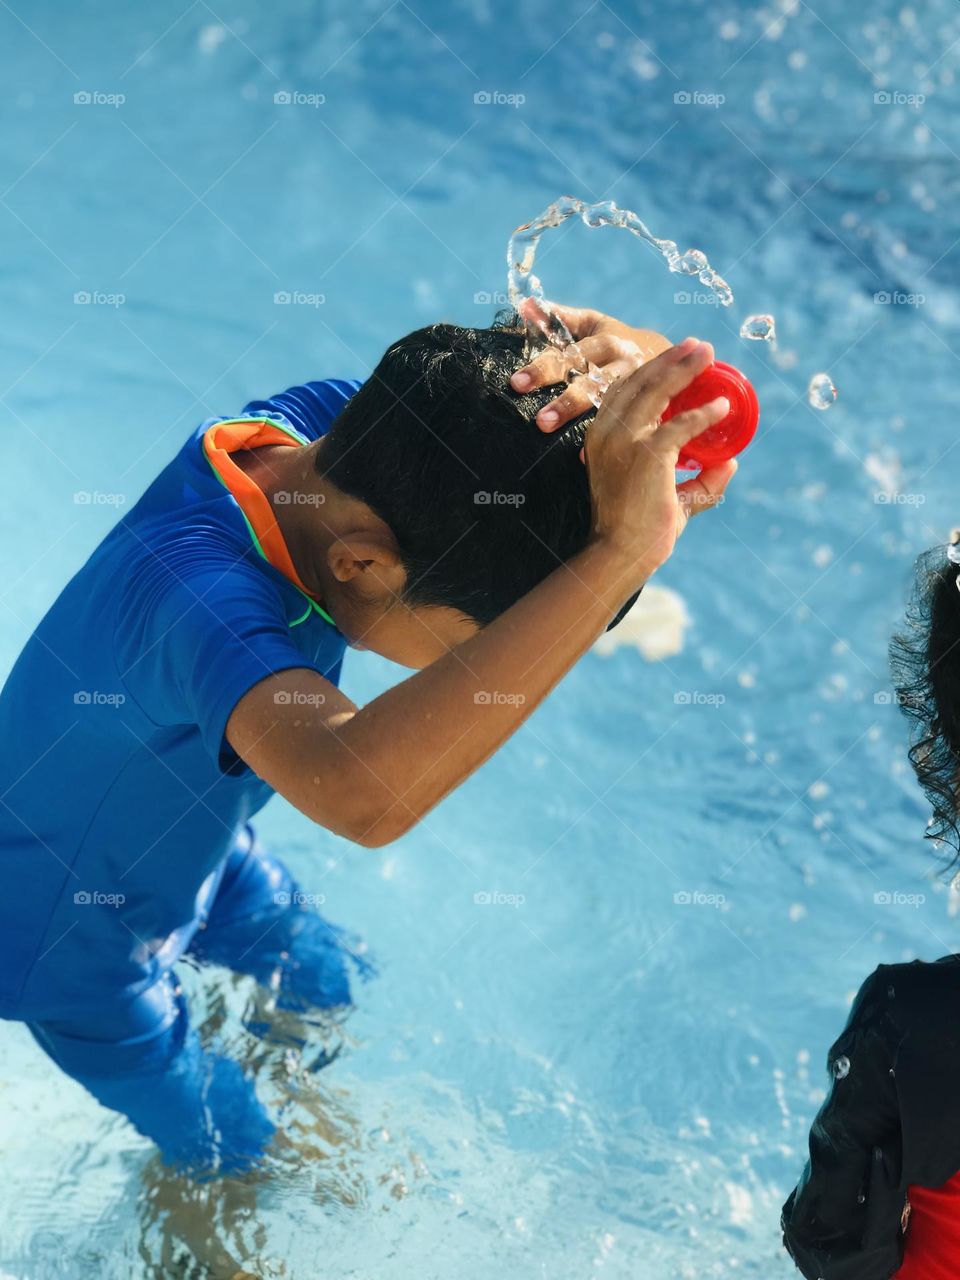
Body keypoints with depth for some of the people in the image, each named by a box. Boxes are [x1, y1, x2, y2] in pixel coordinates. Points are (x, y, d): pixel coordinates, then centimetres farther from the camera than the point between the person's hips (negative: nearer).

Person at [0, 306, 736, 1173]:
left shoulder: (317, 421, -23)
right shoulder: (199, 591, -47)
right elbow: (360, 793, -67)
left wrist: (626, 363, -40)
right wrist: (619, 550, -66)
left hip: (185, 843, 7)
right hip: (73, 942, -6)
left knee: (329, 988, 29)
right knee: (226, 1152, 19)